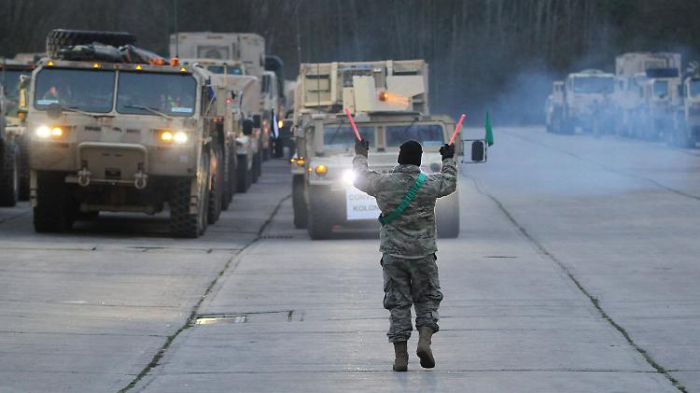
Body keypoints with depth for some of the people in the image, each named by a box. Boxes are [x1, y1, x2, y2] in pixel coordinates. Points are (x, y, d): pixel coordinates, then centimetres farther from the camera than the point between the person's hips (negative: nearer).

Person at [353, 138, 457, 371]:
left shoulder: (384, 183, -6)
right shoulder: (429, 185, -6)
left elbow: (360, 178, 14)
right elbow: (449, 183, 17)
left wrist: (360, 155, 31)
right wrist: (448, 160, 34)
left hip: (393, 254, 0)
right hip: (423, 253, 0)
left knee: (397, 303, 5)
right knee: (427, 299, 13)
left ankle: (400, 355, 2)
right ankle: (424, 340, -9)